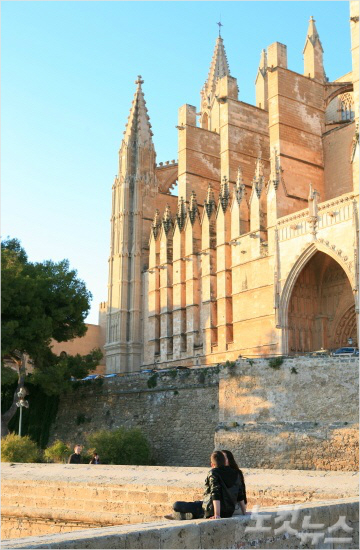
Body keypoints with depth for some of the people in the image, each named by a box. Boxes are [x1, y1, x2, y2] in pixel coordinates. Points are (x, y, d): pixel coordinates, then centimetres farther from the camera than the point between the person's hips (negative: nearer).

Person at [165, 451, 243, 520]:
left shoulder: (213, 473, -15)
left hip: (212, 510, -8)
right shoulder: (235, 474, 5)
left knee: (176, 505, -7)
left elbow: (216, 494, -24)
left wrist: (217, 515, -26)